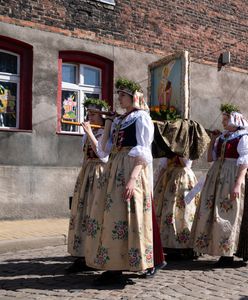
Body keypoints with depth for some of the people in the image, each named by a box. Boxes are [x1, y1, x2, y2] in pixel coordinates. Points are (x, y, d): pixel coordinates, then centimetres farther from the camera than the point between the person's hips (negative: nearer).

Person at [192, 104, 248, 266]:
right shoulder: (221, 137, 15)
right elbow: (210, 158, 17)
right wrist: (213, 139, 12)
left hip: (232, 178, -7)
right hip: (216, 177, 8)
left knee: (227, 214, -4)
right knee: (211, 213, 8)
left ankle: (228, 254, 7)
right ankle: (221, 250, 18)